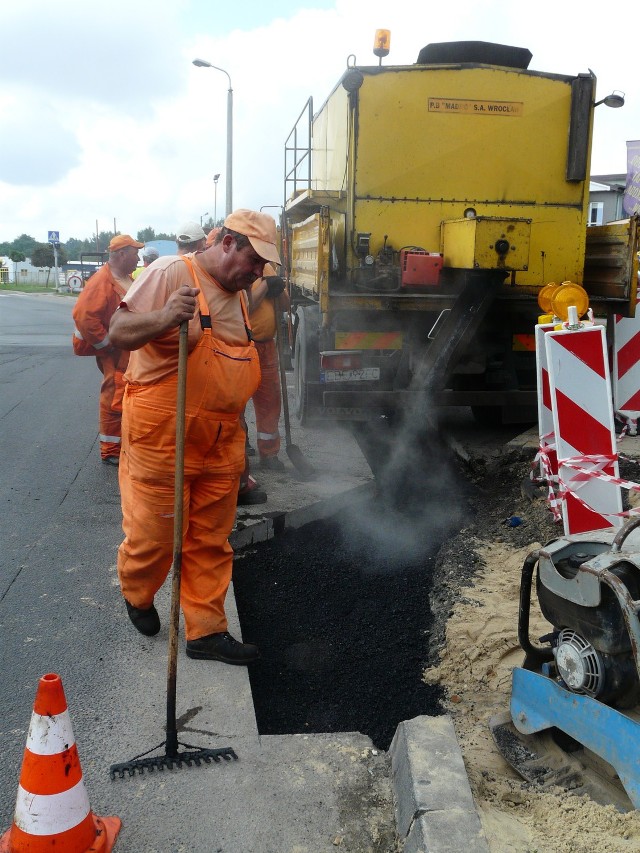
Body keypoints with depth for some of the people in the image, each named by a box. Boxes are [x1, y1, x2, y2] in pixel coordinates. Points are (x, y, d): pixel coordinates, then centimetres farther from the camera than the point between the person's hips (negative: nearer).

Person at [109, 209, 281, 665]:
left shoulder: (237, 294, 13)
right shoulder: (171, 273, -11)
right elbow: (119, 333, -17)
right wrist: (165, 317, -37)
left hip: (221, 444, 7)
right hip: (162, 439, -7)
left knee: (210, 542, 11)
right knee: (154, 536, 7)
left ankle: (206, 630, 23)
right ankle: (137, 596, 37)